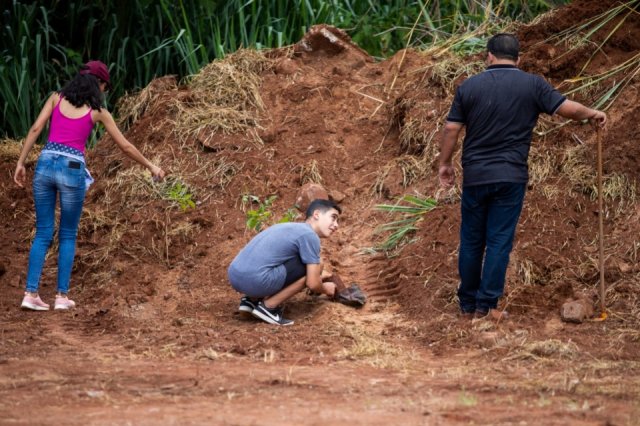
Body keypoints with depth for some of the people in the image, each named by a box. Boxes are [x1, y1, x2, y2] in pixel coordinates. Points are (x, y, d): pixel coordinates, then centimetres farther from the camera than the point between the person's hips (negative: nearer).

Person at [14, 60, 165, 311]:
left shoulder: (57, 98, 10)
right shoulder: (98, 112, 5)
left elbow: (36, 129, 1)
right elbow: (125, 146, 11)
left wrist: (20, 163, 3)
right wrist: (151, 167, 22)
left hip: (46, 164, 2)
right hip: (72, 170, -2)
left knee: (43, 234, 8)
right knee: (68, 236, 12)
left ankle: (31, 293, -1)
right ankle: (62, 295, 9)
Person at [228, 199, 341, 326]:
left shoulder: (291, 227, 24)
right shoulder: (310, 235, -2)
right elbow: (313, 284, -3)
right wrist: (325, 289, 18)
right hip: (256, 281, -9)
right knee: (314, 266, 2)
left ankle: (252, 300, 16)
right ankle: (268, 306, 0)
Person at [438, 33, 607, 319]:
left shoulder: (469, 86, 1)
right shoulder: (532, 85, -2)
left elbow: (451, 129, 1)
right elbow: (567, 108, -4)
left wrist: (445, 164, 12)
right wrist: (592, 114, 16)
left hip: (475, 176, 1)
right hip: (511, 177, -1)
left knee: (471, 241, 12)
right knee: (500, 242, 3)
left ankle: (467, 304, 19)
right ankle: (486, 305, 1)